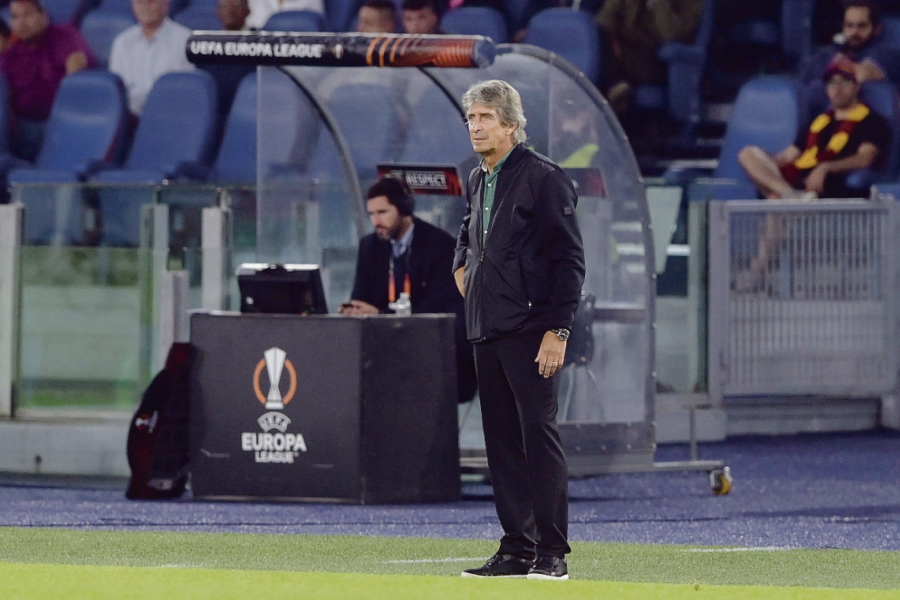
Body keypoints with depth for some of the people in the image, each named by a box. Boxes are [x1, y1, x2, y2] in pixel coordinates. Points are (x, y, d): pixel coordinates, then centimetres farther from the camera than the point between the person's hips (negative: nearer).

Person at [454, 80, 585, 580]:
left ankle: (552, 553, -9)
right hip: (486, 332, 8)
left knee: (539, 436, -10)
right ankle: (516, 550, 12)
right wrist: (461, 265, 19)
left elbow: (569, 258, -11)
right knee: (502, 441, 8)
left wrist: (557, 330, -16)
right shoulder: (476, 181, 16)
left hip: (529, 329, -8)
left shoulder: (543, 177, -8)